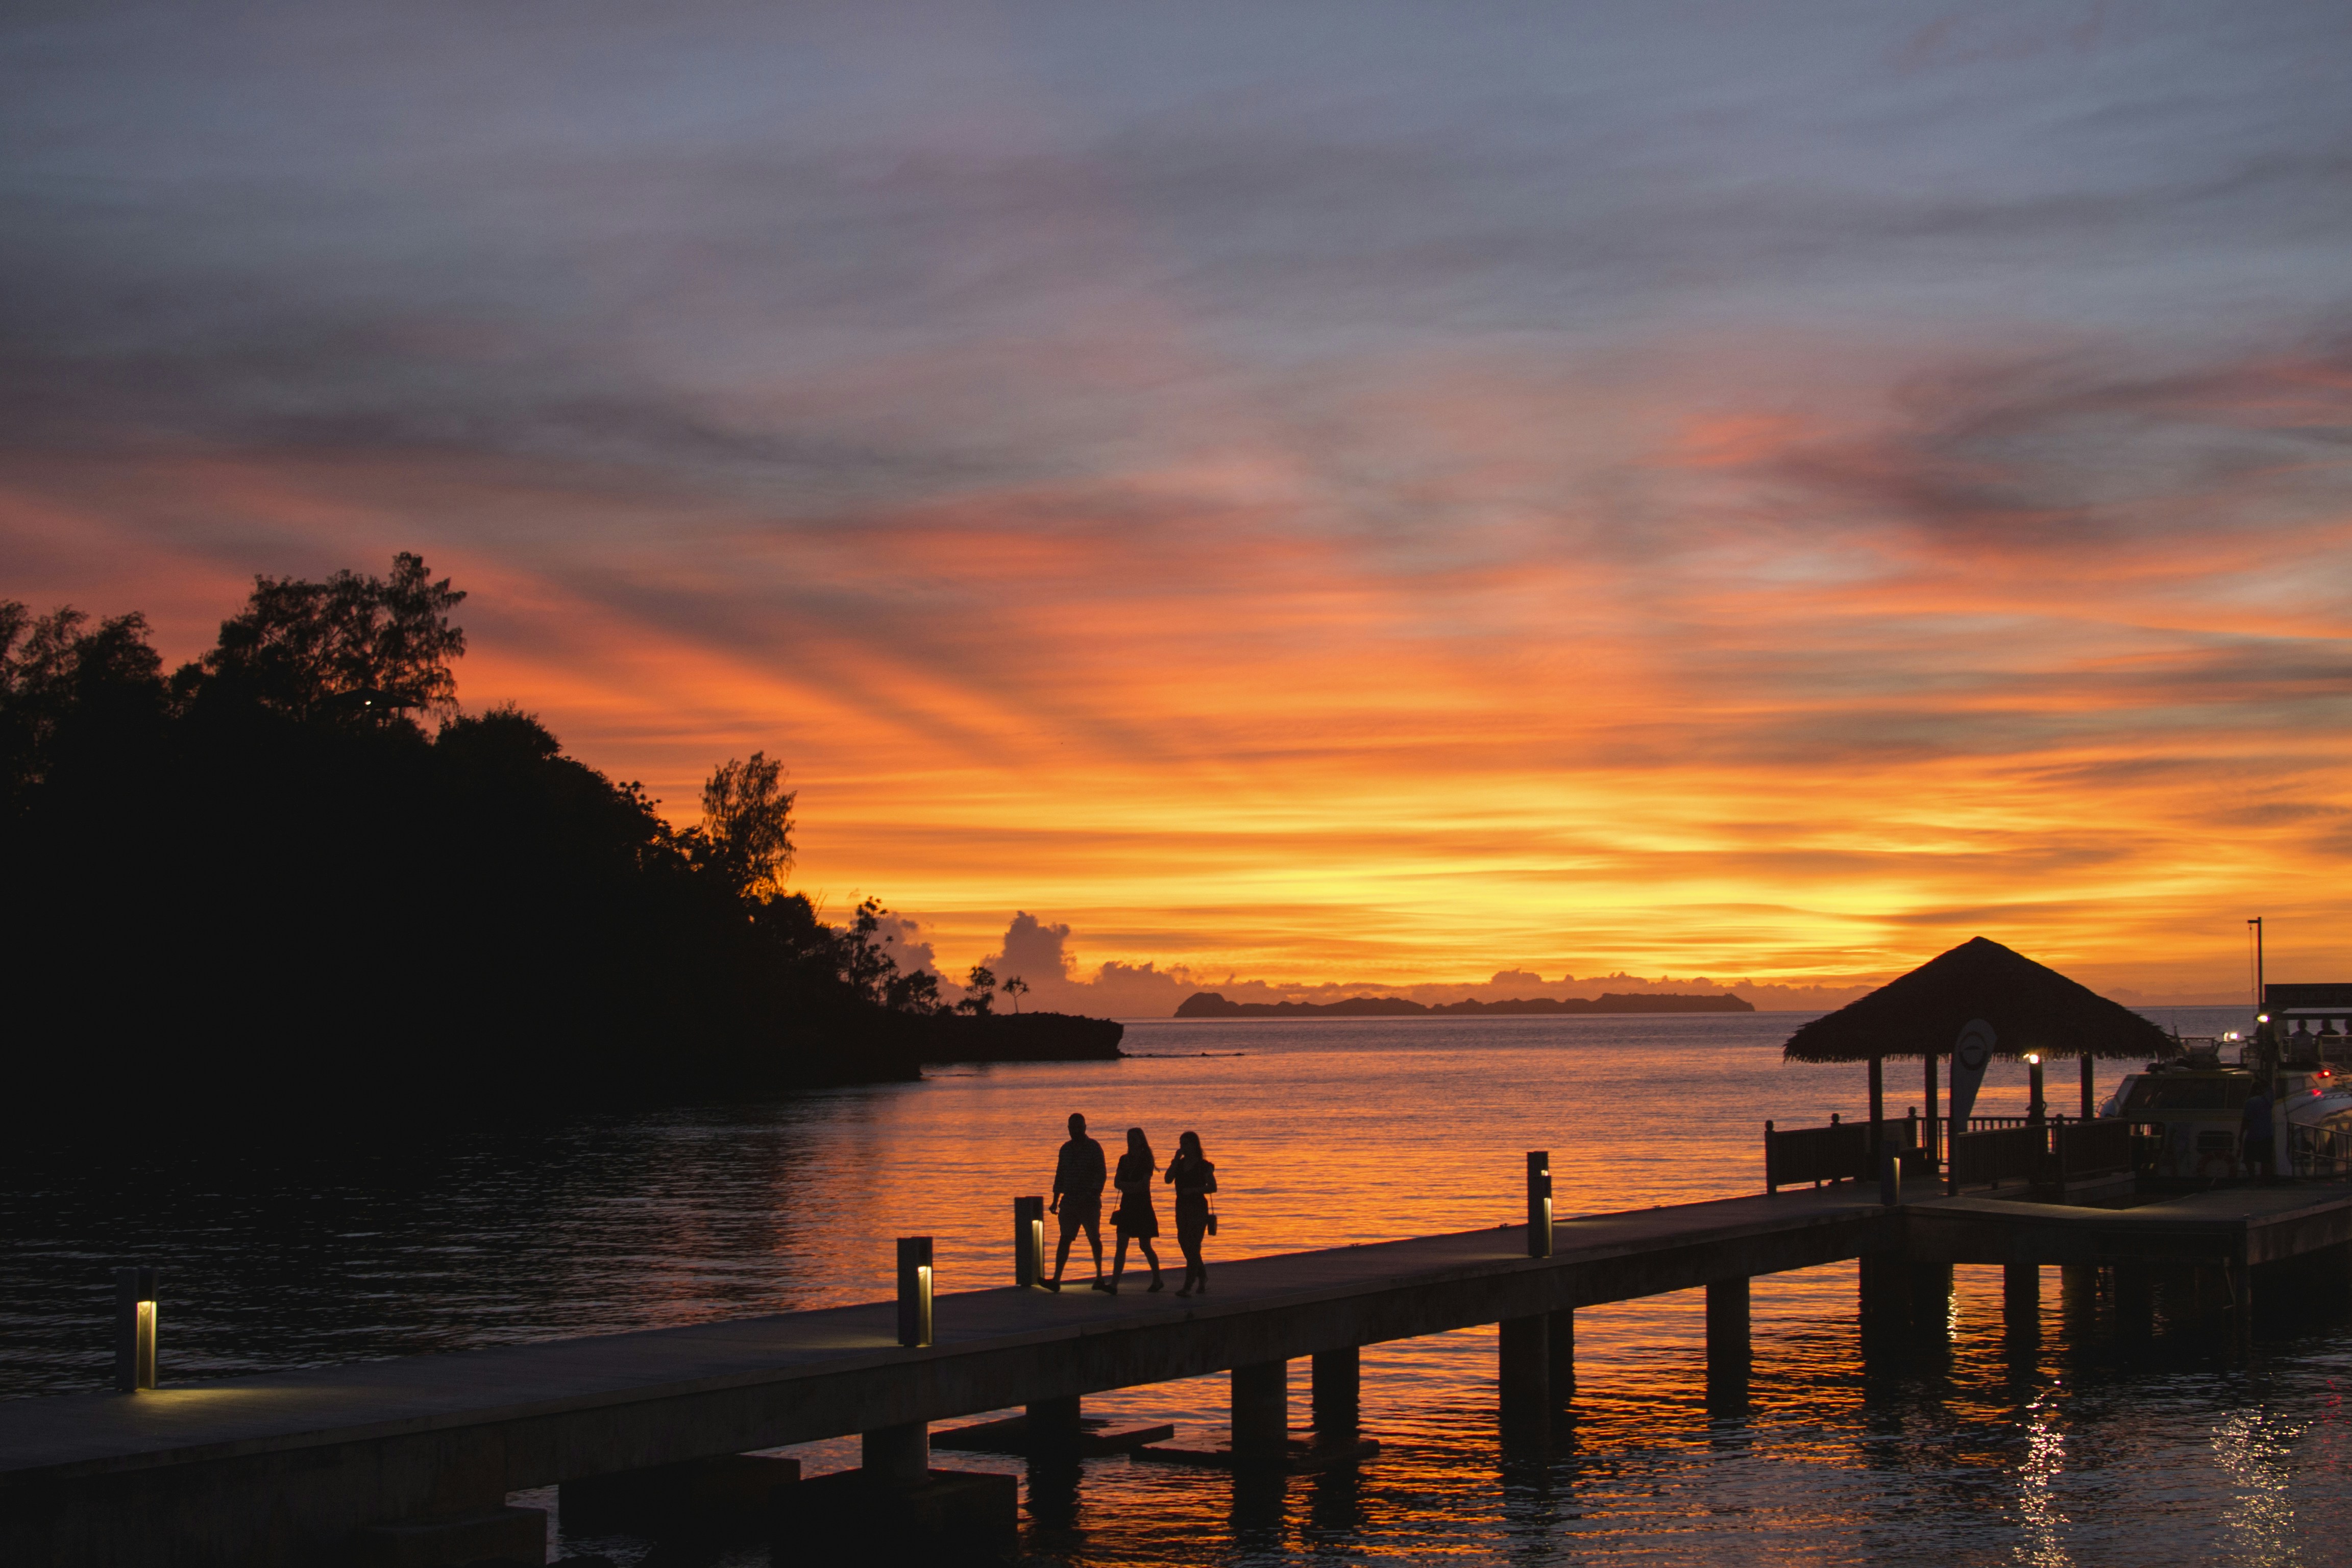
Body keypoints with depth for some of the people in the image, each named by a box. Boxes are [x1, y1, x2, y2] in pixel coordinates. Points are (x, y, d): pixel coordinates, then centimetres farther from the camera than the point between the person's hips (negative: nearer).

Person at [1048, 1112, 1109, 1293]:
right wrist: (1055, 1201, 15)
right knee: (1065, 1239, -3)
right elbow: (1060, 1175, 19)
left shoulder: (1094, 1148, -2)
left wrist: (1094, 1194, -20)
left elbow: (1101, 1174, -8)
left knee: (1094, 1240, 3)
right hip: (1069, 1201, 4)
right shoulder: (1066, 1149, 14)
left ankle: (1099, 1277, 14)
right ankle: (1056, 1280, -10)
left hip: (1089, 1201, -4)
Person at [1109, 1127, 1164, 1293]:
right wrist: (1133, 1185, -12)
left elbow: (1144, 1185, -14)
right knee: (1121, 1246, -6)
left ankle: (1158, 1280, 21)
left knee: (1145, 1247, 4)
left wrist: (1126, 1186, -9)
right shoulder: (1124, 1160, 10)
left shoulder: (1146, 1160, -6)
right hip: (1127, 1206, 4)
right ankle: (1114, 1284, -12)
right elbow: (1117, 1183, 3)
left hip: (1142, 1207, -4)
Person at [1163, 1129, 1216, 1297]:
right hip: (1182, 1207, 6)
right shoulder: (1179, 1164, 9)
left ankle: (1188, 1286, -14)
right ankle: (1203, 1279, 26)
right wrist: (1176, 1159, -10)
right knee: (1185, 1244, 10)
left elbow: (1213, 1187, -7)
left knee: (1192, 1246, -10)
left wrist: (1193, 1190, -19)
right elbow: (1168, 1180, -6)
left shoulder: (1203, 1165, -6)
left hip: (1198, 1208, -6)